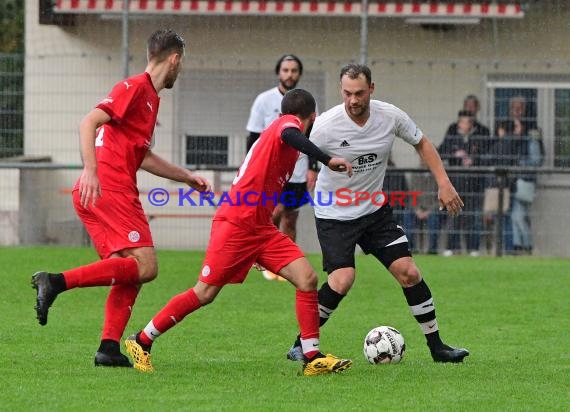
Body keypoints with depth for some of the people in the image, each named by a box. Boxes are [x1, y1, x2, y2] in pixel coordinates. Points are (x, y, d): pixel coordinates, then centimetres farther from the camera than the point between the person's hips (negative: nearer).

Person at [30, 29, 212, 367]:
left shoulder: (150, 96, 24)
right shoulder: (135, 87, -6)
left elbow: (143, 156, 36)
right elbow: (89, 123, -18)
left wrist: (187, 177, 39)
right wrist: (90, 170, -29)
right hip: (108, 190, -10)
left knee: (131, 272, 9)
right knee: (145, 266, -17)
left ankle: (110, 348, 3)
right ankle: (56, 282, -23)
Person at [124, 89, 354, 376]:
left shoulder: (280, 126, 21)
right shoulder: (288, 123, -3)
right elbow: (289, 136, -32)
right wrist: (328, 160, -38)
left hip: (261, 228, 9)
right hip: (235, 223, -9)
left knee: (307, 278, -6)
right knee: (205, 293, -4)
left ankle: (312, 358, -6)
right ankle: (141, 341, 10)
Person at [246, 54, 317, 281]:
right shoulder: (264, 100, -2)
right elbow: (253, 139, 0)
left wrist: (312, 169, 3)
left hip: (298, 173, 3)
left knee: (290, 219, 5)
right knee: (276, 211, -18)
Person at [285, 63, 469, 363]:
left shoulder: (390, 116, -10)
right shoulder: (326, 125, -21)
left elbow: (421, 143, 8)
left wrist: (444, 184, 0)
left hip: (375, 210, 4)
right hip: (334, 214, -4)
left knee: (408, 272, -4)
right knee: (343, 279, -21)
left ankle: (436, 346, 9)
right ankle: (301, 344, -5)